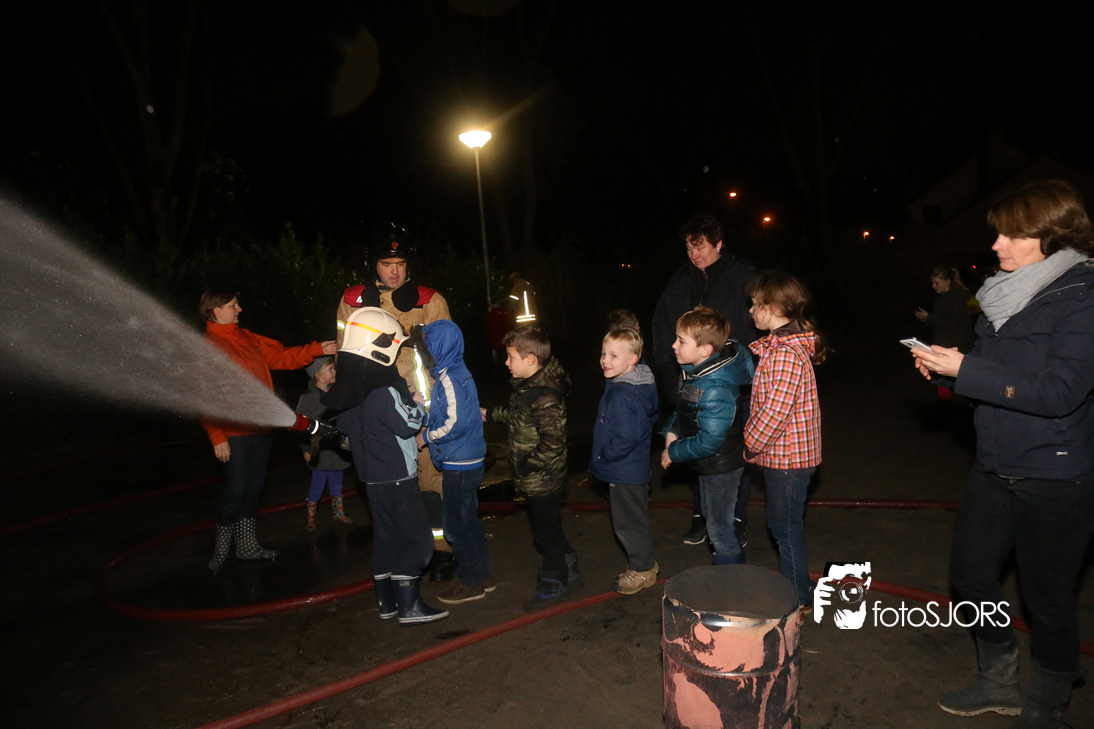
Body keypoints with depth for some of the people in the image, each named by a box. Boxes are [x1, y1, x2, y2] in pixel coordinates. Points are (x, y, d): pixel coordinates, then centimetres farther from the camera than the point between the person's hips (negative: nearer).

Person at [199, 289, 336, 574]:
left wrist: (317, 349, 9)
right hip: (235, 433, -8)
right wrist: (217, 436, -17)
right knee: (236, 490, -3)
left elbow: (281, 356, 19)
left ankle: (246, 545, 26)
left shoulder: (248, 339, 15)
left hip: (261, 429, 8)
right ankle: (221, 548, 15)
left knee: (253, 488, 14)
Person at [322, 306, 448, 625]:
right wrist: (418, 404, -2)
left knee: (385, 536, 17)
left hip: (371, 477, 8)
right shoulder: (385, 392, -22)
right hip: (397, 477, -8)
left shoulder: (346, 390, 5)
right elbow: (408, 425, -20)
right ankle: (409, 605, 3)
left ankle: (386, 602, 24)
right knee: (413, 538, 1)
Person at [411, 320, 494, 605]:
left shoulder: (450, 380, -20)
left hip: (460, 466, -10)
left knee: (456, 525, 2)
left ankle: (472, 583, 15)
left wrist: (426, 436, -12)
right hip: (468, 461, 10)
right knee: (467, 520, 19)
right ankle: (483, 576, 30)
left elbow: (456, 423, -24)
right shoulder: (453, 373, 10)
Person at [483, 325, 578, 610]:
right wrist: (490, 414, 27)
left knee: (547, 533, 8)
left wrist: (527, 464, -22)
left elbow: (552, 443, -29)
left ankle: (553, 586, 27)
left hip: (542, 482, -9)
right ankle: (569, 573, 39)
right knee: (548, 530, 22)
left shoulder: (545, 398, -27)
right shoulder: (525, 387, 3)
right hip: (532, 481, 9)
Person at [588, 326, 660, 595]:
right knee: (635, 518, 23)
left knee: (628, 521, 7)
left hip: (625, 471, -10)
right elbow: (652, 415, 18)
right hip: (635, 467, 10)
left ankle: (643, 570, 23)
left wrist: (604, 455, -15)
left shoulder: (623, 396, -29)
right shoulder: (640, 385, 3)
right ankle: (646, 561, 38)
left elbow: (625, 439, -32)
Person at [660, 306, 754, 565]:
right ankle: (736, 569, 44)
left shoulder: (715, 390, -33)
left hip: (720, 468, -10)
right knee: (715, 521, 25)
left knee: (719, 528, 7)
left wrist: (673, 452, -19)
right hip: (711, 465, 10)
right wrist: (672, 431, -5)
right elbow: (683, 408, 11)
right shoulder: (694, 371, -4)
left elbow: (708, 441, -31)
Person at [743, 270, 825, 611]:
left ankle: (798, 599, 19)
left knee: (786, 528, 4)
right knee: (783, 525, 20)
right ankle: (791, 586, 35)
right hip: (783, 454, 10)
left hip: (786, 457, -10)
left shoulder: (785, 354, -24)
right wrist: (754, 442, 12)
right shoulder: (780, 346, 9)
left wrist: (749, 446, -15)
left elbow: (776, 411, -27)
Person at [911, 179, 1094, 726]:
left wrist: (964, 368, -24)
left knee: (1046, 598, 9)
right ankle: (998, 684, 38)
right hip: (995, 468, 7)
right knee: (970, 574, 15)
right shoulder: (1007, 292, 7)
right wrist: (943, 367, -6)